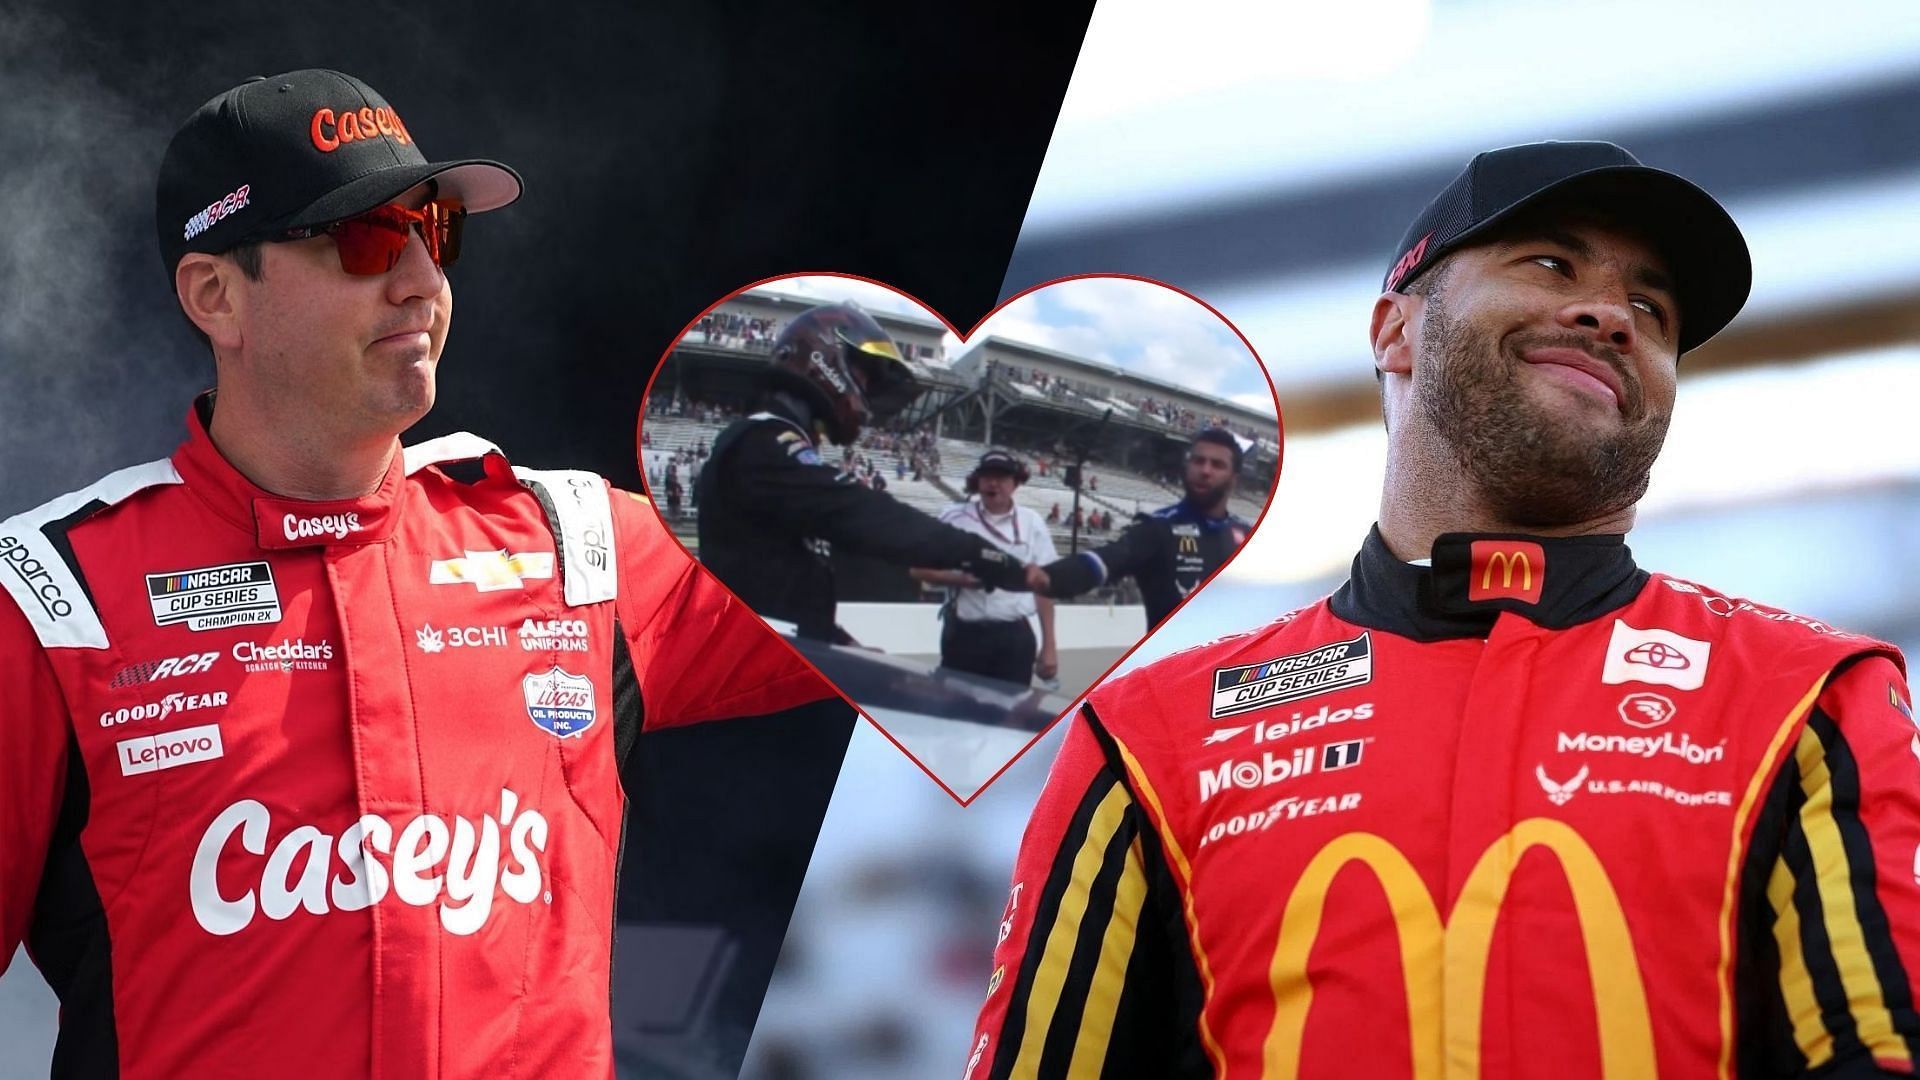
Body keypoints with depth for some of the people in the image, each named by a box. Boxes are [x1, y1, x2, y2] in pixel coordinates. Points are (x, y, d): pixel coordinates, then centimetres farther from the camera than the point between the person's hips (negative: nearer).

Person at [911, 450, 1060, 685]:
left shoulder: (1032, 524, 4)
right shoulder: (954, 517, 0)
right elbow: (920, 568, 3)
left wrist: (1049, 646, 2)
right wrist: (962, 579, -15)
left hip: (1015, 636, 1)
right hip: (965, 634, -1)